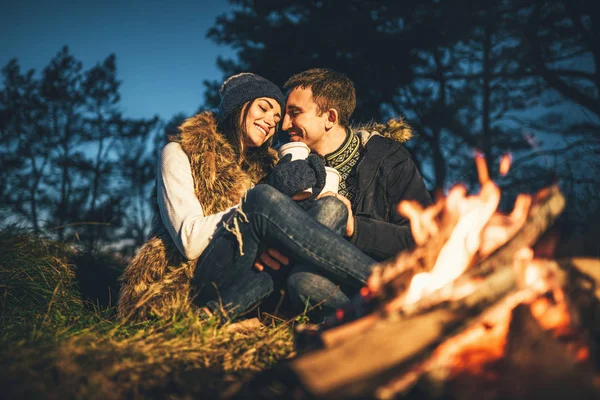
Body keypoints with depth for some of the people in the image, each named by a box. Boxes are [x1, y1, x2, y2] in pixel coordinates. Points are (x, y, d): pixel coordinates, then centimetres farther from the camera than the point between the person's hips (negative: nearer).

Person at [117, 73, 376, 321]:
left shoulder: (263, 164, 21)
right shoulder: (181, 153, 4)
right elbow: (189, 242, -12)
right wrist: (254, 202, -14)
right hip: (196, 284, -5)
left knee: (331, 207, -15)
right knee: (262, 200, -31)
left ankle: (225, 307, -30)